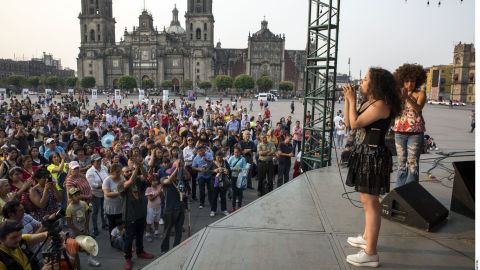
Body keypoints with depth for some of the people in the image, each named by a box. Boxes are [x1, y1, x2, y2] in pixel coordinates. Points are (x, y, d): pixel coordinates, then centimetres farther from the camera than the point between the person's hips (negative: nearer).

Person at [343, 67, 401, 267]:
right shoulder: (368, 103, 13)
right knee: (367, 200, 21)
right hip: (365, 154, 10)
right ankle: (367, 237, 38)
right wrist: (347, 99, 7)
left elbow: (355, 124, -20)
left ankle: (370, 254, 1)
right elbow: (348, 123, 13)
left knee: (370, 202, -6)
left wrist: (352, 100, -10)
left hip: (373, 156, -10)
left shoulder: (380, 104, -17)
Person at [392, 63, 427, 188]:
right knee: (401, 164, 9)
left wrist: (408, 97, -31)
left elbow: (418, 108, -16)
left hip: (415, 132, -3)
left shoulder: (420, 93, 2)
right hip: (400, 132, 3)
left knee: (412, 164, -6)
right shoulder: (398, 93, 10)